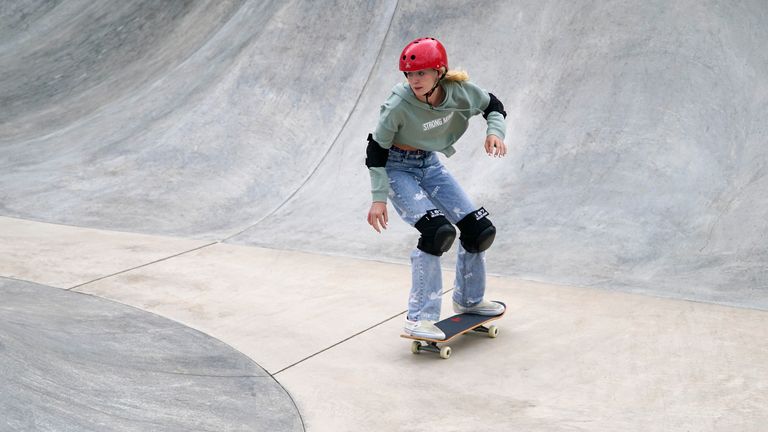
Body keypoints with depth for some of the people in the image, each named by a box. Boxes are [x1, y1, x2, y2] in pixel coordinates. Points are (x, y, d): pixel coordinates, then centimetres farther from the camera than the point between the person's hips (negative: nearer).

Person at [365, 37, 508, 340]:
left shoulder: (459, 91, -19)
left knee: (479, 228, 1)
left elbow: (494, 106, 1)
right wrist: (379, 197, -20)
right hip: (397, 168, -5)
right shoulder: (400, 105, -29)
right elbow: (376, 149, -18)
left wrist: (495, 131, -20)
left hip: (429, 164, 6)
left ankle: (469, 299, 25)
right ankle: (418, 318, -17)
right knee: (438, 231, -25)